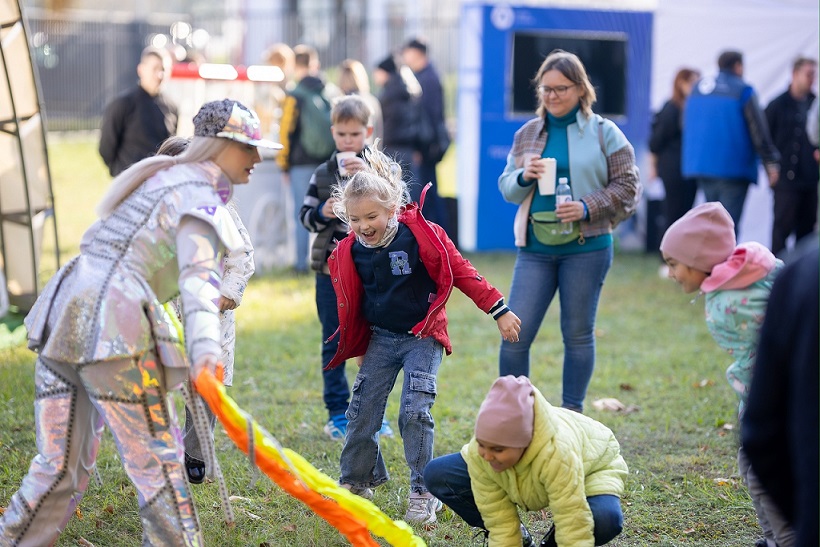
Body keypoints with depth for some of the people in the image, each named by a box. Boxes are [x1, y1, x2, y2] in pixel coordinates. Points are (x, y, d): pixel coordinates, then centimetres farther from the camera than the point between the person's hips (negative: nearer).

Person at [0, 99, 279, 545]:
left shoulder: (162, 176, 24)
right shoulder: (199, 196, -4)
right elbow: (197, 275, -21)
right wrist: (205, 348, -35)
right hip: (113, 327, -8)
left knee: (60, 466, 12)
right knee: (157, 459, -1)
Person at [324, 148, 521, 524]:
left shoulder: (421, 236, -16)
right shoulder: (351, 252, -4)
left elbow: (462, 273, -10)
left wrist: (498, 311, -9)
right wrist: (354, 345, 18)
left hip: (422, 337, -4)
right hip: (380, 338, 4)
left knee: (415, 412, -13)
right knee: (362, 410, 1)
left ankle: (422, 493, -3)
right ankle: (356, 482, 20)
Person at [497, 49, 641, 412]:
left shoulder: (603, 133, 1)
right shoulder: (527, 134, 11)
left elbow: (627, 186, -1)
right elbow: (507, 188, 13)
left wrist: (587, 208, -14)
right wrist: (524, 177, -10)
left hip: (586, 247, -3)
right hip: (534, 247, 3)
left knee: (578, 334, 7)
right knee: (515, 332, -4)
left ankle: (572, 413, 18)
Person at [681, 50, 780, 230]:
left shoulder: (697, 88, 12)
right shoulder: (743, 91, -7)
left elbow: (687, 127, 19)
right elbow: (759, 130, -7)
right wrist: (770, 162, -1)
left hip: (700, 163, 6)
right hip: (733, 166, -6)